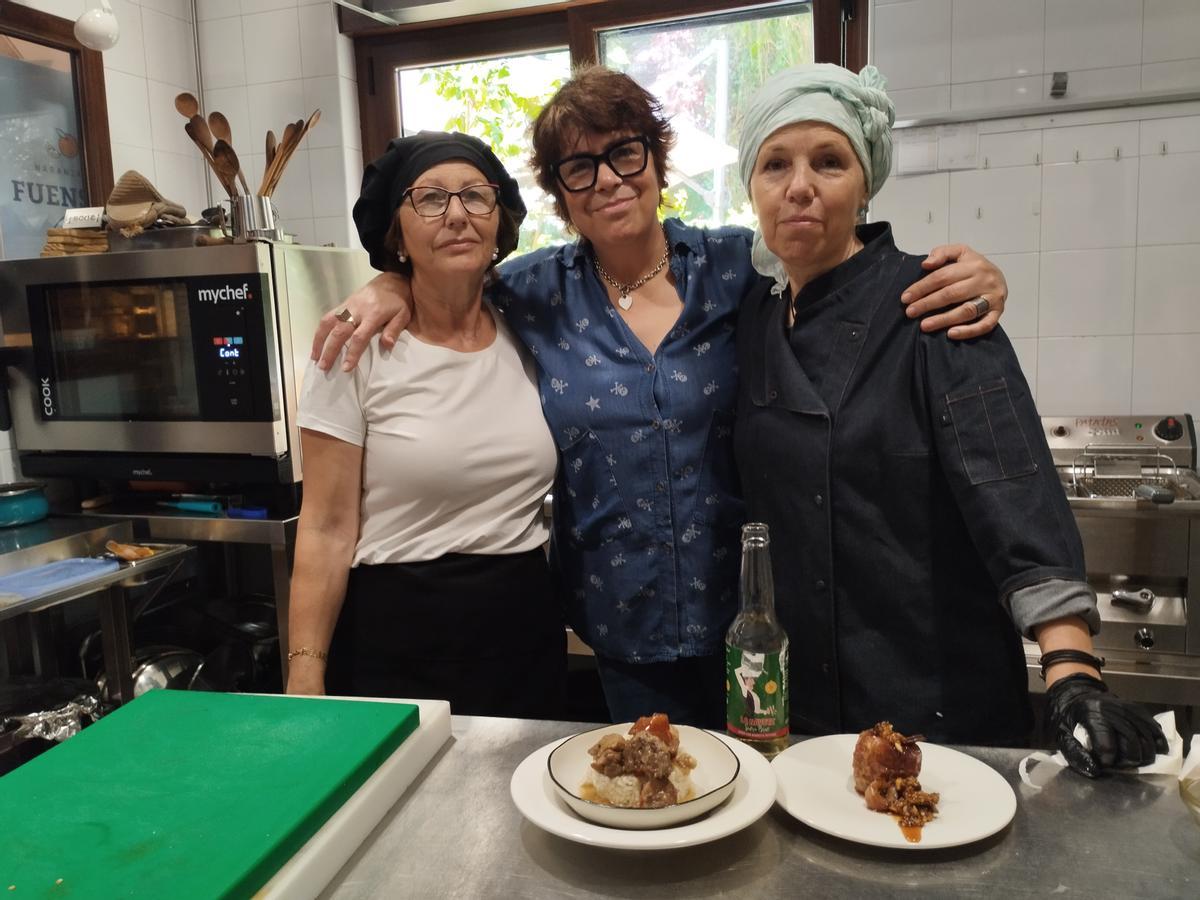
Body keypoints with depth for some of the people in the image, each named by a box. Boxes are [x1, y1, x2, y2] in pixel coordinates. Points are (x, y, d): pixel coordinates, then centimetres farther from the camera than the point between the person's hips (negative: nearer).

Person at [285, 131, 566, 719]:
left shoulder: (527, 339, 3)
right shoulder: (357, 351, -9)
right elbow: (326, 530, -9)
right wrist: (305, 676, -12)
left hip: (527, 633, 4)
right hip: (394, 647, -3)